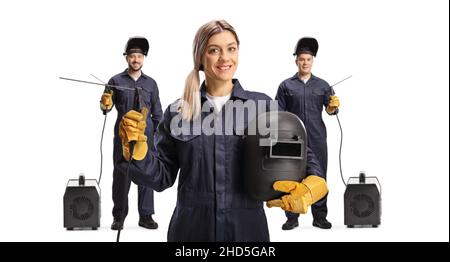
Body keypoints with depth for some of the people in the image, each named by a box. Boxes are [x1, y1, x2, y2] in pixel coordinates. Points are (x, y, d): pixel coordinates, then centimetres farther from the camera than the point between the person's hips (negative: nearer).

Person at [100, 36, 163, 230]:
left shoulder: (151, 83, 10)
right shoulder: (116, 81, 5)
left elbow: (157, 113, 12)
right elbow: (106, 106, 1)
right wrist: (105, 105, -23)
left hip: (146, 136, 1)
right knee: (120, 175, 2)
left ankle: (146, 216, 9)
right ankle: (119, 216, 9)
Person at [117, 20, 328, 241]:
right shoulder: (178, 111, 2)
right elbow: (162, 176, 5)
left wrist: (311, 187, -19)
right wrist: (136, 147, -11)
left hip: (247, 228, 0)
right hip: (191, 230, 1)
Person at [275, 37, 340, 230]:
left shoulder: (322, 85, 9)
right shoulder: (286, 86, 4)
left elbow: (330, 109, 6)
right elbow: (279, 114, 4)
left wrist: (333, 107, -17)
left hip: (317, 139, 1)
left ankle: (319, 216, 13)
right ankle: (292, 217, 11)